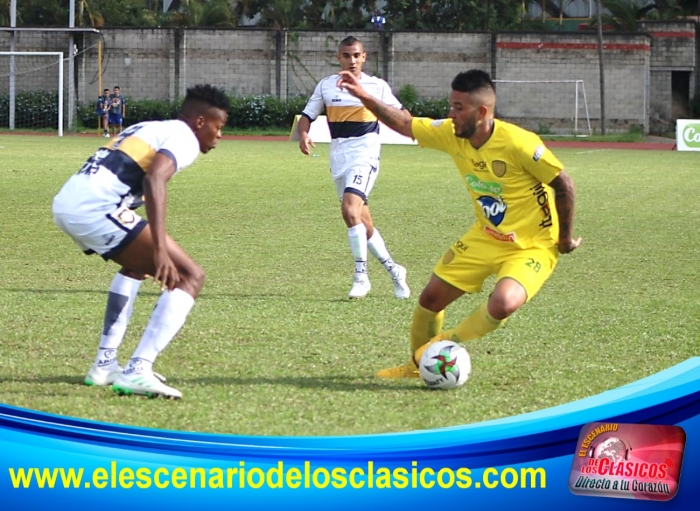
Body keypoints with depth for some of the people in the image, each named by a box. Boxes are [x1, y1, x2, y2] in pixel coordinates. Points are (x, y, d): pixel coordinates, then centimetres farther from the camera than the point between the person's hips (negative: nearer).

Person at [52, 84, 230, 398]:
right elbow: (154, 179, -18)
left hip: (65, 202, 10)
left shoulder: (149, 129, 29)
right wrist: (160, 249, -27)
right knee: (190, 276, -5)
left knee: (138, 265, 35)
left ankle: (104, 365, 32)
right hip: (96, 207, -10)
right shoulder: (184, 138, 1)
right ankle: (138, 371, -17)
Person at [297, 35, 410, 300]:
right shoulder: (326, 85, 8)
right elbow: (307, 116, 9)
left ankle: (361, 276, -16)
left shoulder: (377, 86, 2)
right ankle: (393, 270, 26)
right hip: (338, 156, 4)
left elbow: (398, 113, 12)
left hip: (365, 153, -4)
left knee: (350, 208, -24)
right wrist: (303, 135, -13)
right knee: (363, 222, 8)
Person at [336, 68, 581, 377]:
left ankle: (449, 341, -2)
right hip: (485, 238, 6)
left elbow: (563, 185, -18)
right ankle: (417, 364, 33)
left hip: (531, 247, -6)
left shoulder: (517, 143, -28)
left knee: (502, 305, -32)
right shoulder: (452, 134, -9)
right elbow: (404, 125, 3)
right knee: (431, 298, 6)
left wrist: (565, 239, -10)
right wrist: (364, 97, -10)